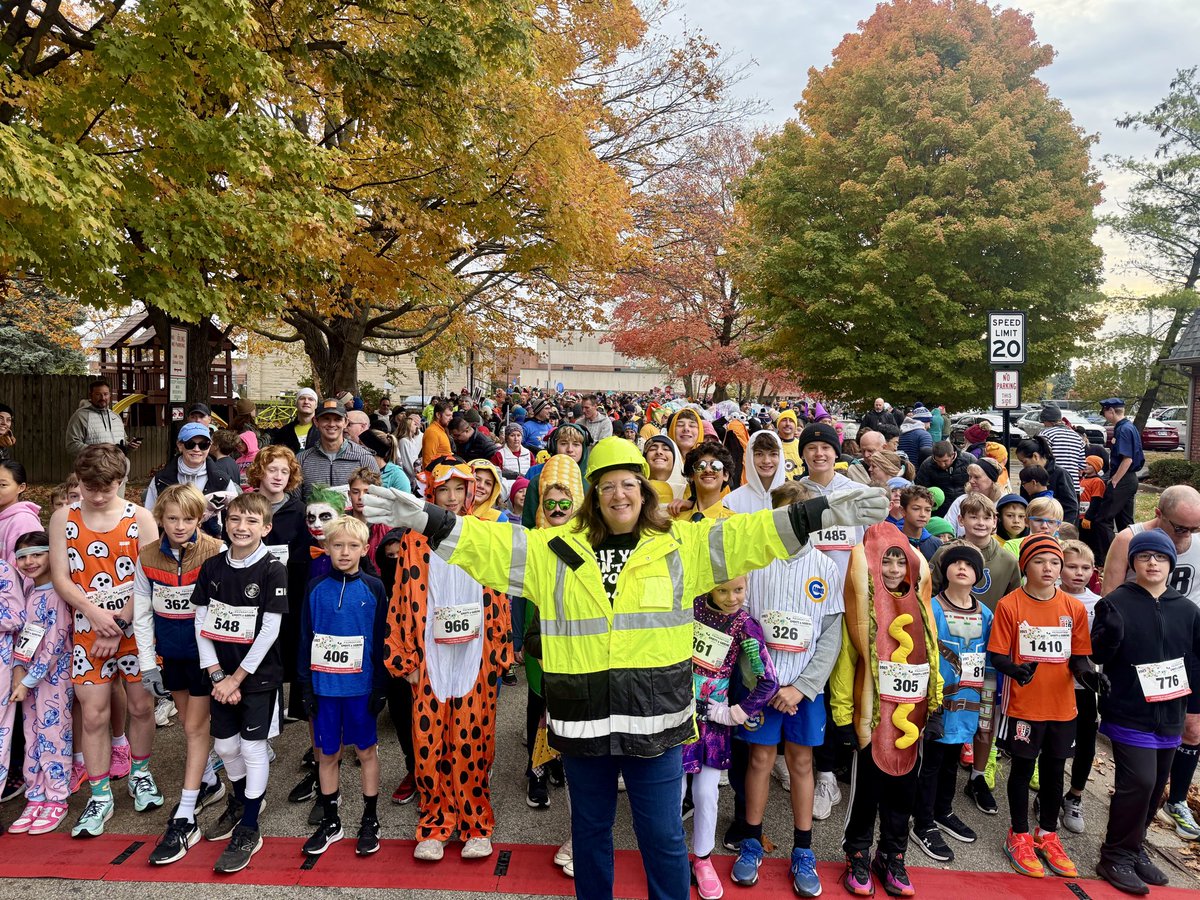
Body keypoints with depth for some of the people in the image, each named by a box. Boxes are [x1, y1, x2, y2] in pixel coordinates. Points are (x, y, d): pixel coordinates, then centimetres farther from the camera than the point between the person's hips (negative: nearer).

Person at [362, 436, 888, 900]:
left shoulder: (681, 546, -1)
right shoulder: (557, 552, 2)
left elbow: (746, 536, -6)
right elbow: (489, 544, -2)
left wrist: (824, 513, -15)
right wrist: (422, 518, -10)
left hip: (654, 717, -1)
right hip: (583, 719, 2)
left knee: (662, 836, 12)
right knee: (590, 828, 20)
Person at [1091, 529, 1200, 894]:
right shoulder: (1115, 603, -8)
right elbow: (1098, 654, -12)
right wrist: (1109, 633, -31)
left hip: (1169, 715, 5)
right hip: (1129, 714, -5)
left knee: (1155, 786, 13)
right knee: (1138, 782, -11)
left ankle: (1134, 847, 31)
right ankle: (1117, 856, 5)